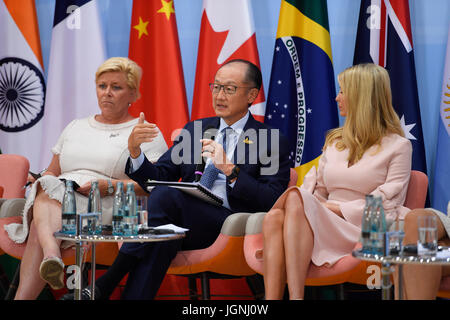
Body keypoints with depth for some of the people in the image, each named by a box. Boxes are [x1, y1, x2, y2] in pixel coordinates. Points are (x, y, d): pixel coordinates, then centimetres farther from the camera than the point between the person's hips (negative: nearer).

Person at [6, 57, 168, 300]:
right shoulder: (76, 127, 30)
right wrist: (40, 184, 4)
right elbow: (52, 173, 30)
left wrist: (109, 186, -14)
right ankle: (51, 252, -60)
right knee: (46, 189, -34)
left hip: (106, 207, -4)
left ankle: (23, 296, -48)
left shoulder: (145, 132, 12)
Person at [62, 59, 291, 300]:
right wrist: (135, 153, -4)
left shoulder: (272, 141, 8)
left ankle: (104, 286, -29)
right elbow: (157, 178, 16)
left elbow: (273, 202, -5)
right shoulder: (193, 130, 23)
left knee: (165, 195, -30)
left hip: (228, 223, -4)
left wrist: (229, 169, -15)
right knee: (164, 238, -34)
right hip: (181, 221, 4)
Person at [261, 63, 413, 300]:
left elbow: (386, 205, -2)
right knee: (274, 217, -29)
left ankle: (295, 296, -45)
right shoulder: (335, 140, 27)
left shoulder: (397, 146, 8)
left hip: (361, 232, -5)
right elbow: (315, 189, 19)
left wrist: (335, 208, -10)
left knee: (296, 200, -33)